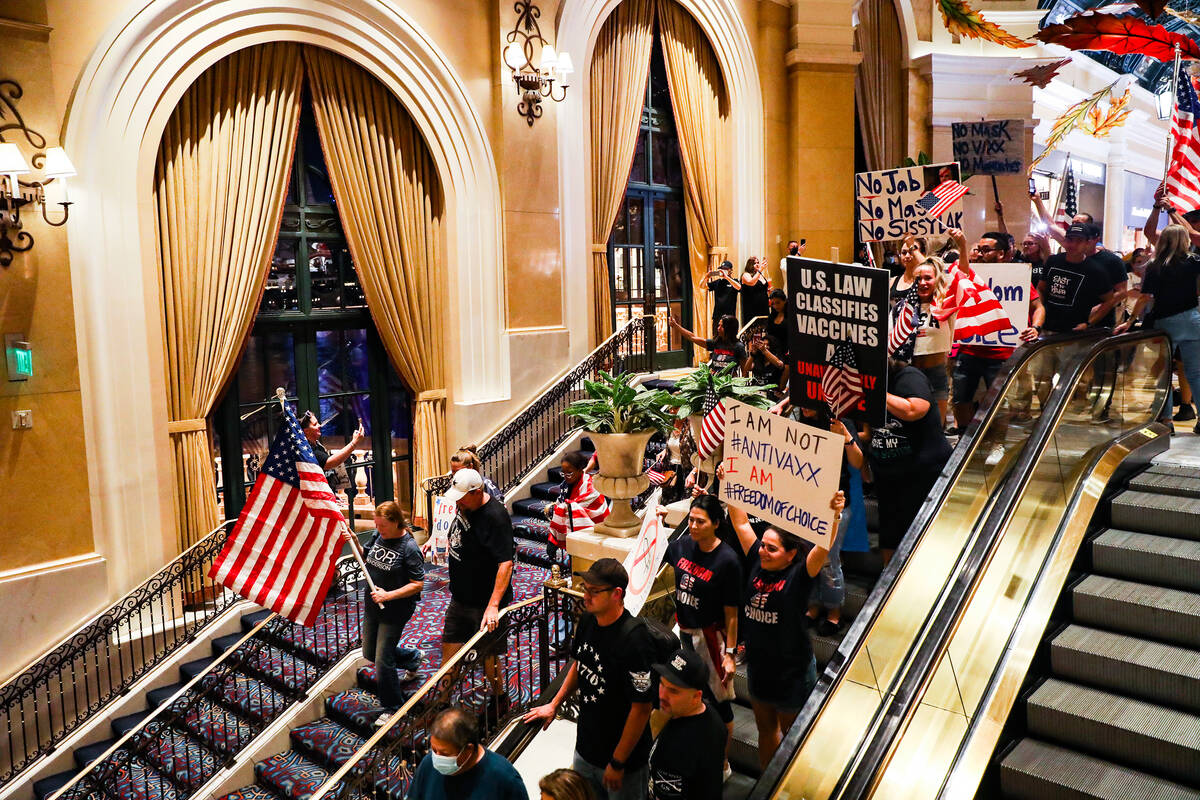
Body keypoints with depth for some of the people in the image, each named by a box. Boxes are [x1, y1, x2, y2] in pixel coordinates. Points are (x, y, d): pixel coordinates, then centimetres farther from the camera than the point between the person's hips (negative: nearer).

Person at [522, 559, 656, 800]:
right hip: (585, 748, 7)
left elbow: (642, 707, -24)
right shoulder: (588, 620, -5)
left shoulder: (634, 640, -29)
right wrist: (554, 705, 17)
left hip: (622, 756, -7)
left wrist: (617, 763, -18)